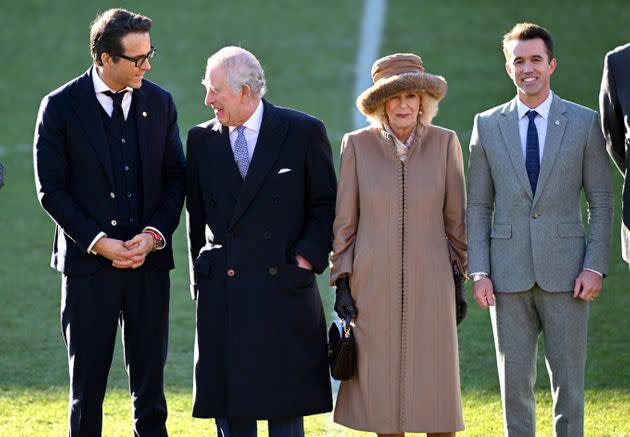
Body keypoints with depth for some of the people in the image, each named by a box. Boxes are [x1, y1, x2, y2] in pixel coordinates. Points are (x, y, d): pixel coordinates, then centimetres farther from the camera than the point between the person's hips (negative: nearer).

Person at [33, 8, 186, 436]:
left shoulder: (160, 103, 4)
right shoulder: (61, 107, -6)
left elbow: (176, 177, 8)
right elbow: (51, 189, -5)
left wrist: (154, 235, -7)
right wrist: (97, 241, -13)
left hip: (149, 262, 3)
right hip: (88, 262, -3)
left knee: (150, 382, 7)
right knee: (87, 386, 6)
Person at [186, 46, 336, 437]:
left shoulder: (303, 133, 0)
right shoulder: (202, 140, 9)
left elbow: (325, 206, 5)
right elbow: (197, 215, 16)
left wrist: (306, 259, -6)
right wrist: (200, 277, 11)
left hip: (284, 289, -3)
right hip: (221, 293, 3)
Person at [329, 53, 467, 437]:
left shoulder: (444, 143, 0)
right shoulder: (358, 145, -1)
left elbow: (455, 216, 6)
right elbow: (344, 221, 4)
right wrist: (342, 283, 1)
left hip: (429, 283, 0)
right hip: (374, 286, 0)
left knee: (436, 387, 0)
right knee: (382, 387, 3)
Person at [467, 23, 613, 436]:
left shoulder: (584, 122, 3)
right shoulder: (488, 125, 7)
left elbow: (602, 201, 3)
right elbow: (478, 206, 7)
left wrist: (596, 266, -7)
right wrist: (479, 272, -2)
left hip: (565, 273, -1)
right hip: (509, 274, 1)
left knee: (569, 381, 0)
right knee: (515, 382, 3)